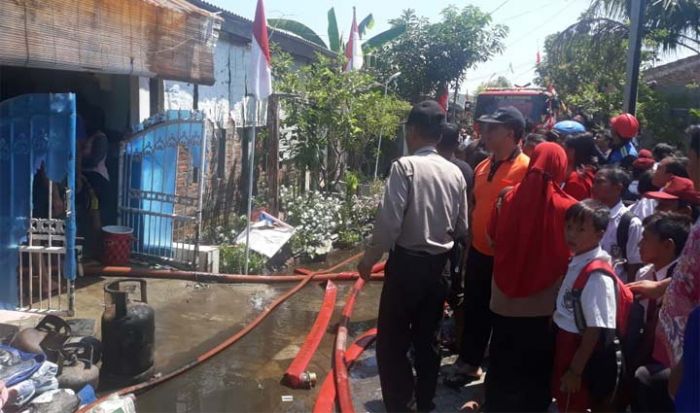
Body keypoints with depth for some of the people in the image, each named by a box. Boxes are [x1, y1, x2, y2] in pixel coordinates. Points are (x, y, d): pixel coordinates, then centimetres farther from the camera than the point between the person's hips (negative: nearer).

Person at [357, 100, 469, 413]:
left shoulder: (405, 166, -13)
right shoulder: (455, 172, 3)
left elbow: (390, 219, -18)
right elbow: (462, 228, 8)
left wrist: (370, 258, -5)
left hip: (407, 262, -6)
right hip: (439, 264, 6)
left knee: (391, 341, 6)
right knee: (427, 340, 18)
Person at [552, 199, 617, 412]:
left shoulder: (597, 276, -25)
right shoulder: (575, 263, -2)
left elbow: (595, 330, -22)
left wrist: (576, 370, -17)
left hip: (581, 349, -7)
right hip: (565, 341, 7)